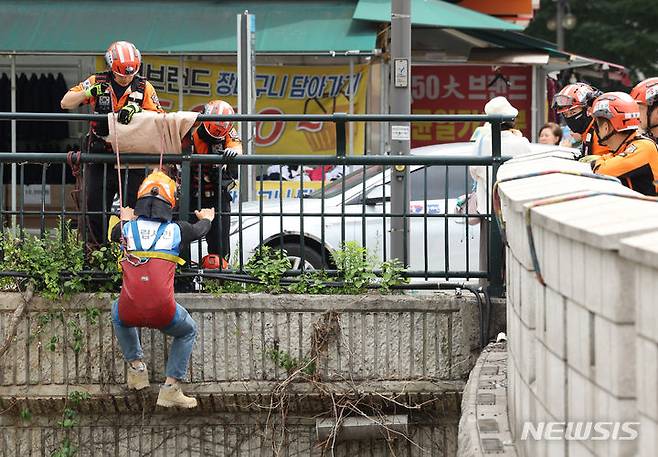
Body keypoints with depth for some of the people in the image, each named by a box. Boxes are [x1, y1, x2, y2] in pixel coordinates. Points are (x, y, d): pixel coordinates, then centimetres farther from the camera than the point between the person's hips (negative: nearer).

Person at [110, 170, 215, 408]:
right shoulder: (176, 229, 8)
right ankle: (170, 388, 19)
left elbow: (114, 234, 36)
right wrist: (206, 218, 57)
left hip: (130, 313, 1)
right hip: (163, 314, -1)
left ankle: (135, 364, 32)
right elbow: (199, 230, 33)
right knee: (188, 332, 31)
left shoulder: (128, 227, 9)